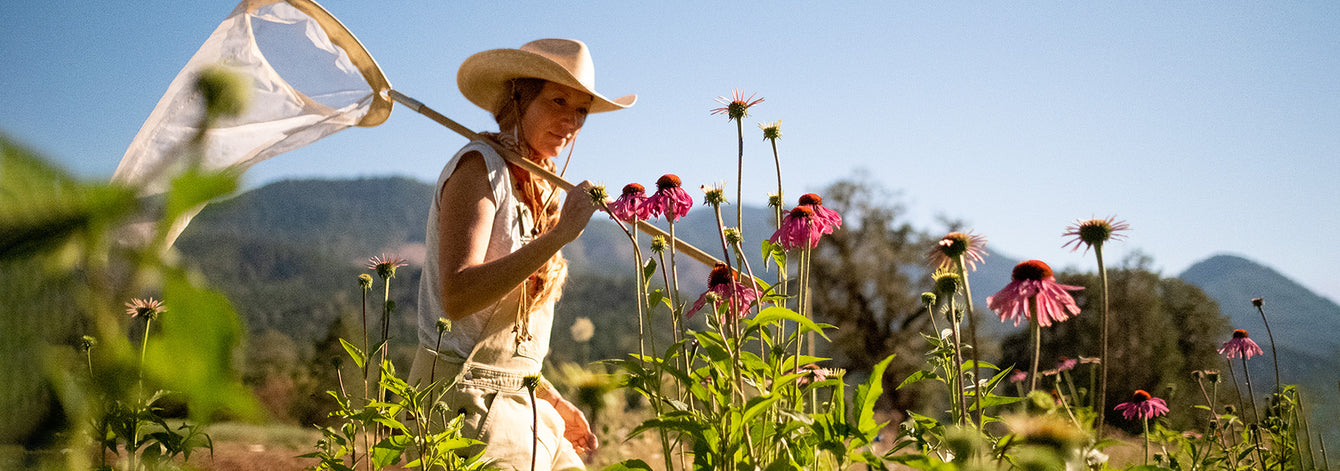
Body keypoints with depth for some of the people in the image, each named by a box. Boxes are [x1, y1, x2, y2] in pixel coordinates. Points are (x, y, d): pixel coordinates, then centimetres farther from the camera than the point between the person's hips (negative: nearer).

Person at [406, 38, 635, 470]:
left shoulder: (536, 188, 14)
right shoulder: (479, 164, -11)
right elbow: (456, 297, -25)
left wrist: (551, 401, 15)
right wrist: (561, 233, -27)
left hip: (518, 401, 8)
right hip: (465, 398, -8)